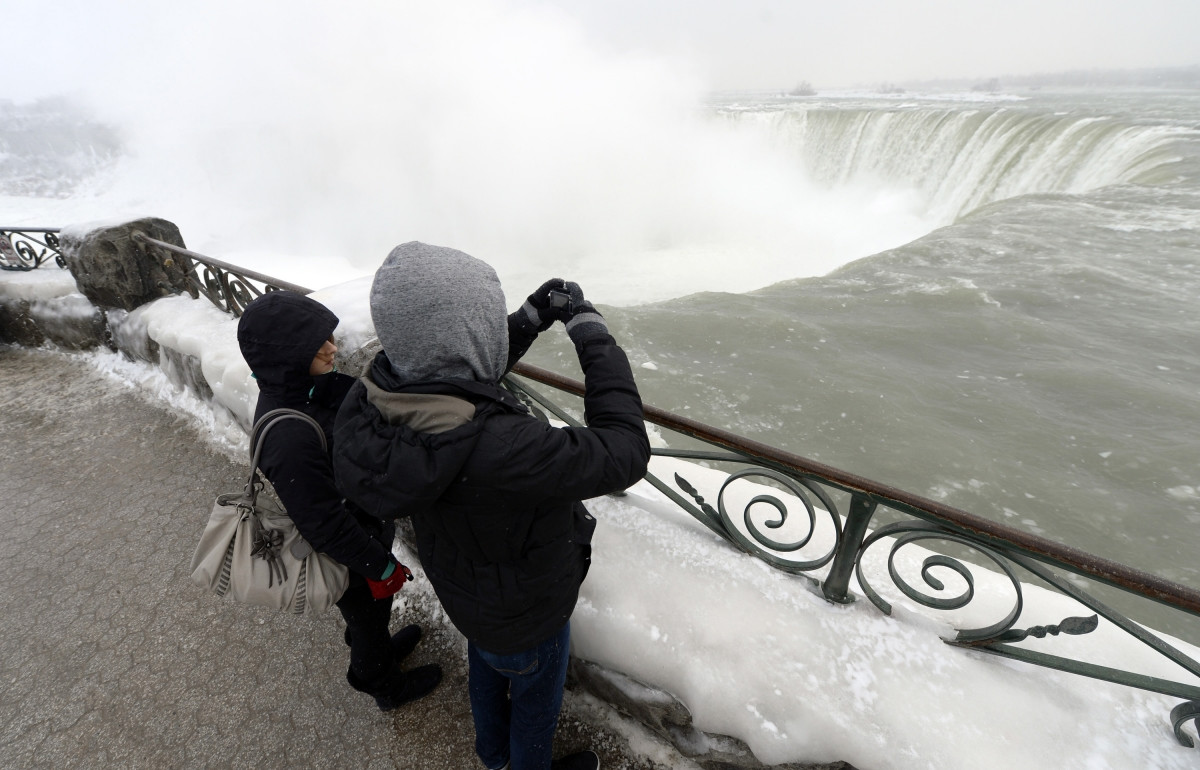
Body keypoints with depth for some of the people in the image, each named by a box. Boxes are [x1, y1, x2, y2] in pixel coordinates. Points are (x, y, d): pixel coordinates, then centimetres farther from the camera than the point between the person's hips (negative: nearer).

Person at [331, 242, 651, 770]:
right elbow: (625, 452, -37)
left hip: (460, 593, 7)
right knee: (535, 696, 28)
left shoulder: (375, 401, -24)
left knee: (485, 667, 37)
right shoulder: (502, 451, -48)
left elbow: (461, 382, -4)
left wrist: (531, 319, -12)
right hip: (526, 618, -6)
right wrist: (590, 330, -30)